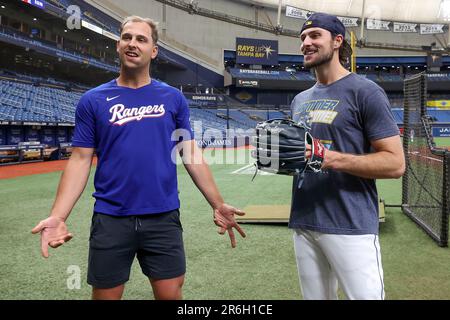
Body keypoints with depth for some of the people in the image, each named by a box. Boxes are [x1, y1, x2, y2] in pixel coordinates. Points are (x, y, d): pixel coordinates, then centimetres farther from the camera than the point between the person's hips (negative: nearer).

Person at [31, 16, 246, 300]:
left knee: (171, 295, 9)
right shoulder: (93, 100, 1)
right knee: (106, 296, 12)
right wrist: (58, 216, -11)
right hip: (110, 220, 0)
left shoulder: (173, 98, 4)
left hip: (163, 218, 1)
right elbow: (80, 160, 0)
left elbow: (191, 154, 5)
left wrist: (218, 204, 2)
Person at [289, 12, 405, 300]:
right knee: (316, 297, 16)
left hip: (350, 226, -6)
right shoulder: (300, 100, 15)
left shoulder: (365, 92, -7)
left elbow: (395, 163, -12)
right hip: (303, 223, 7)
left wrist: (332, 158, -23)